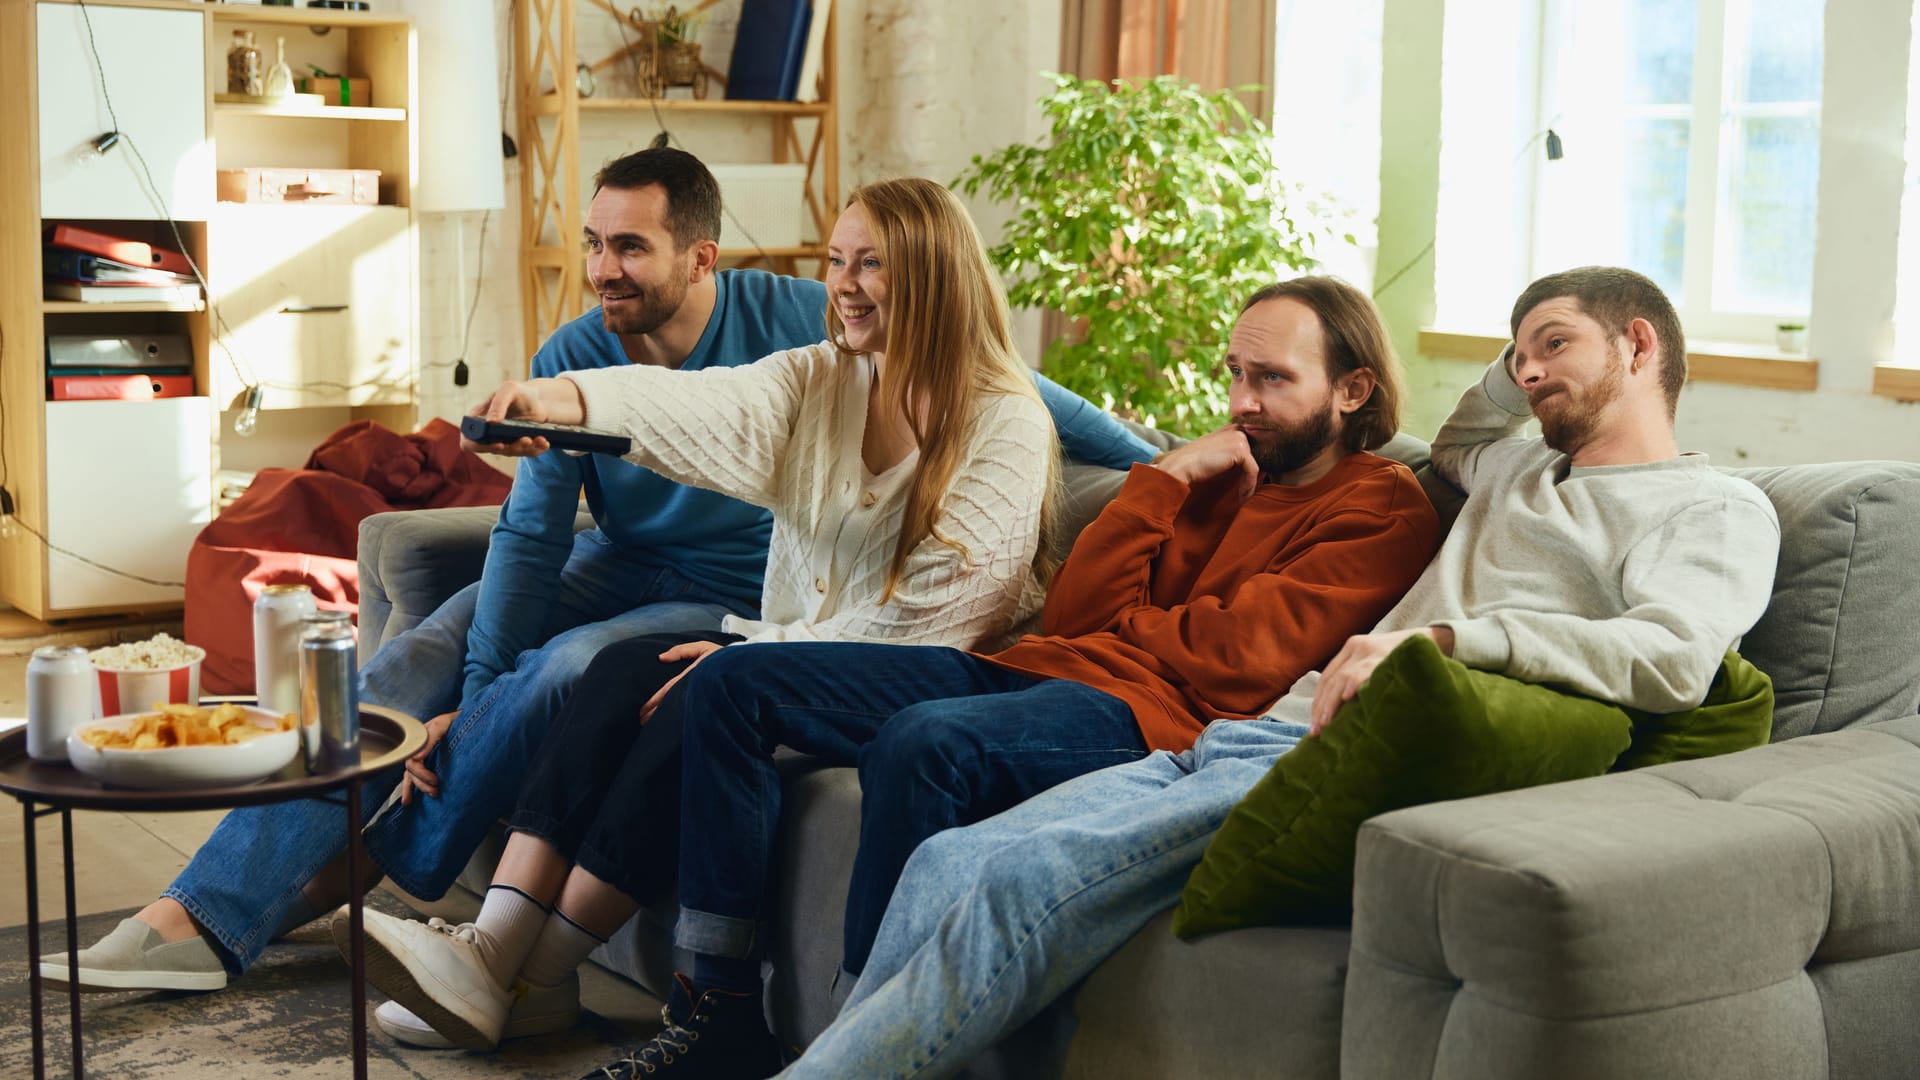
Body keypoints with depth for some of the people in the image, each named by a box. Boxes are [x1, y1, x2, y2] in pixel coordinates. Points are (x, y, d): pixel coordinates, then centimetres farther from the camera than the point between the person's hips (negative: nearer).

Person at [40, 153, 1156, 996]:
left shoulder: (795, 321, -15)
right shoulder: (572, 362, -6)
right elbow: (532, 535, -9)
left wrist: (1152, 457, -7)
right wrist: (472, 701, -17)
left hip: (740, 605, -4)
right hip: (616, 568, 4)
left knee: (564, 668, -31)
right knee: (415, 664, -16)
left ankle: (371, 876, -9)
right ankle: (209, 915, -18)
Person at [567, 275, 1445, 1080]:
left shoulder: (1381, 509, 2)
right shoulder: (1217, 471, 24)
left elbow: (1232, 661, -11)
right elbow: (1072, 611, 12)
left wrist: (1120, 621, 6)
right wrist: (1166, 478, 6)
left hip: (1146, 711, -8)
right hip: (1033, 671, 9)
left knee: (923, 742, -38)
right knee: (734, 682, -1)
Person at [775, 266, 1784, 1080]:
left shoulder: (1718, 509, 7)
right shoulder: (1522, 470, 33)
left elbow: (1673, 658, -15)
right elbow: (1449, 445, 58)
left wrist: (1441, 635, -22)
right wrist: (1520, 360, 40)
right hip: (1262, 735, 8)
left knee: (1021, 881, -27)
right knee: (948, 864, -13)